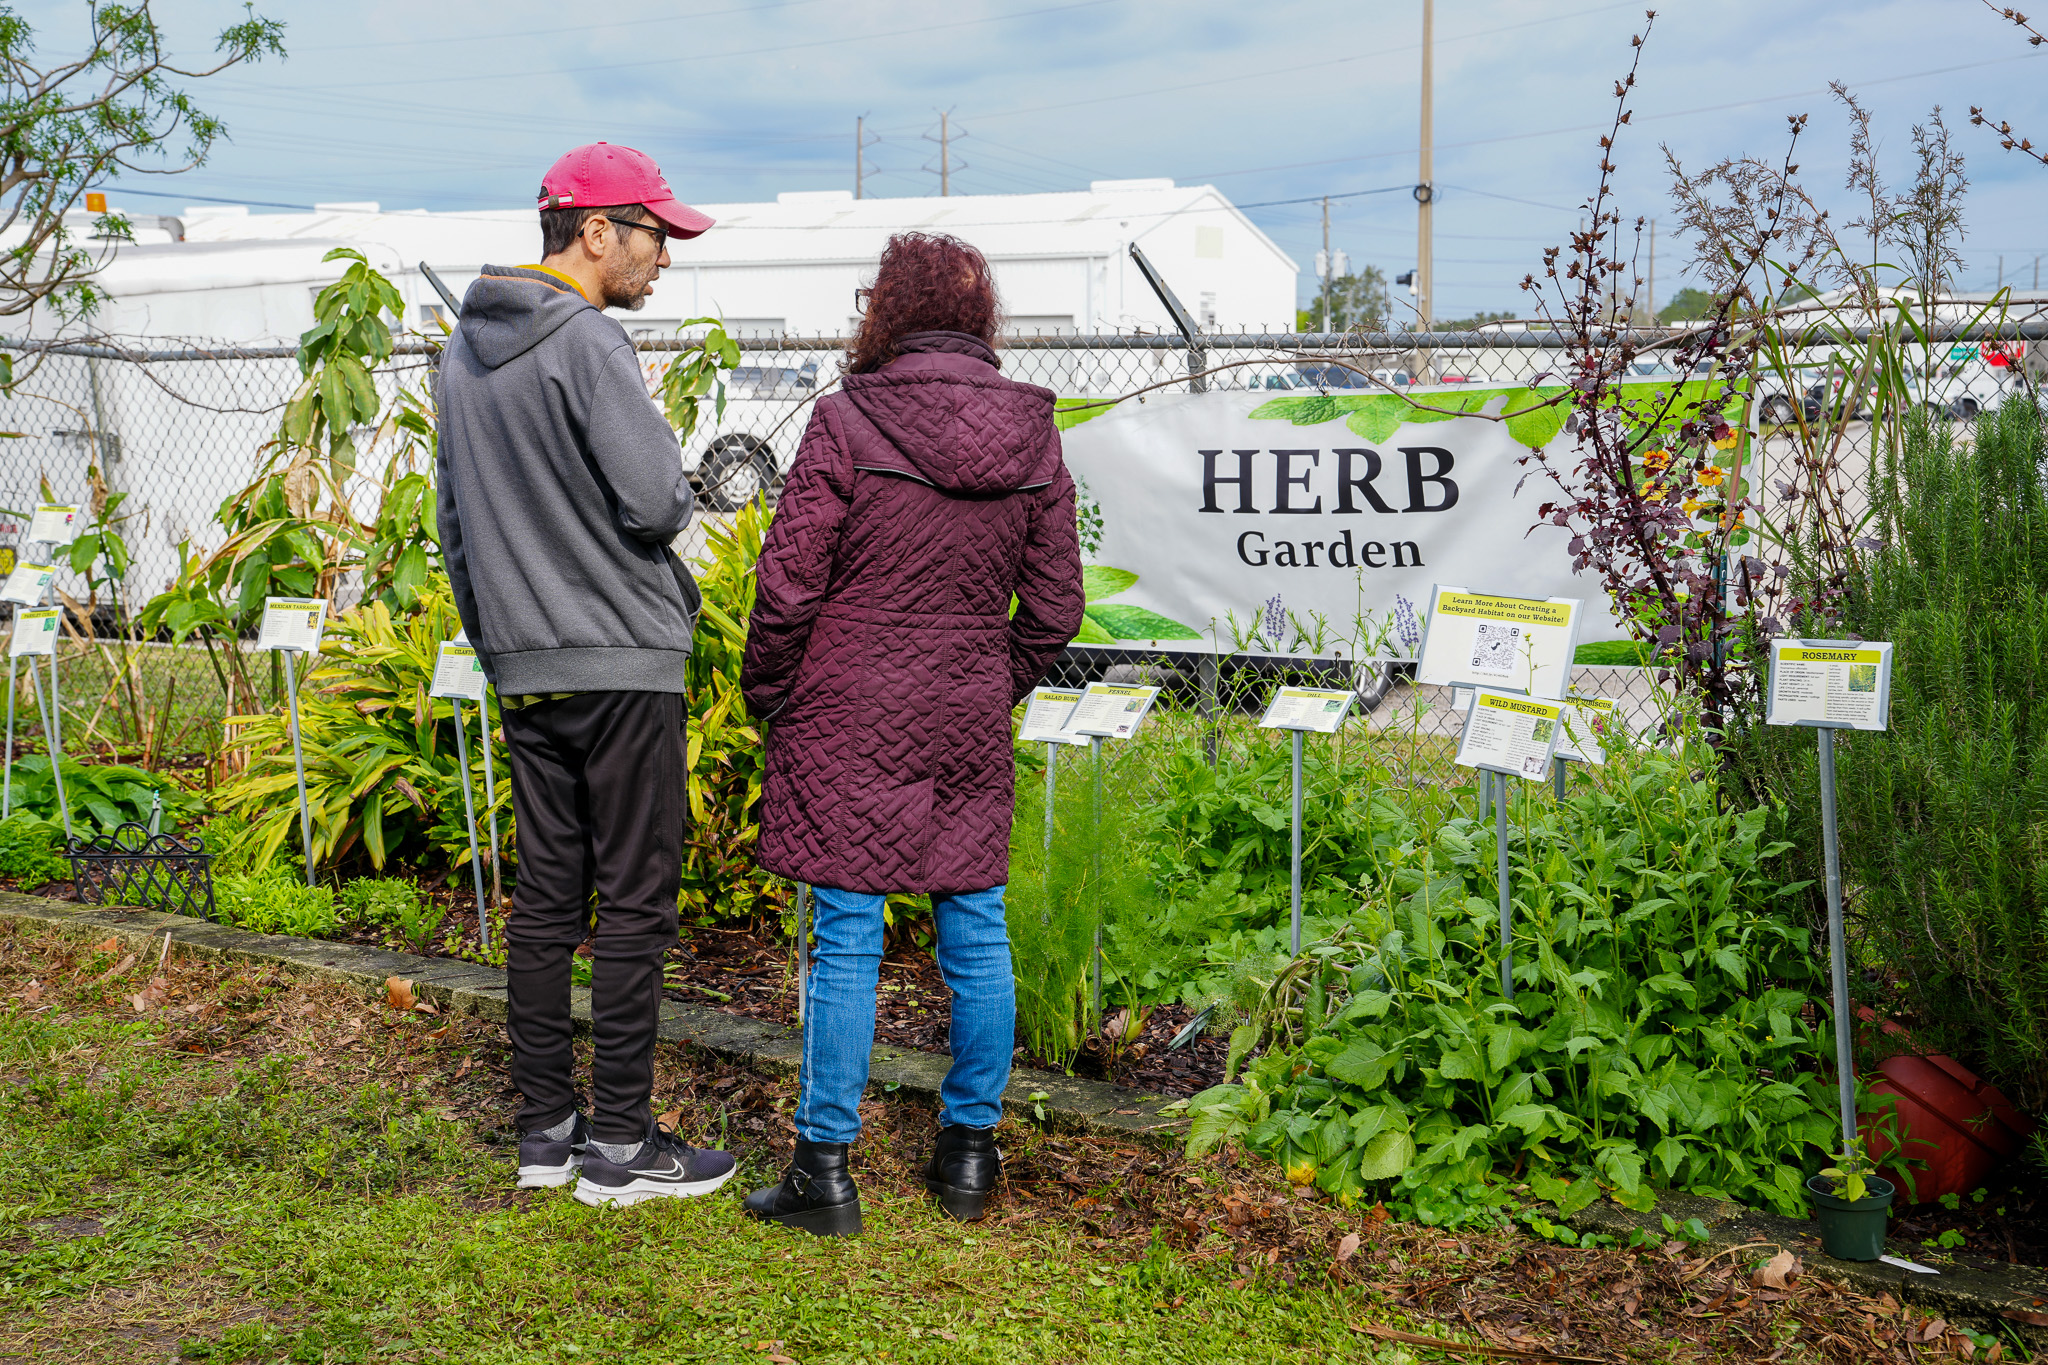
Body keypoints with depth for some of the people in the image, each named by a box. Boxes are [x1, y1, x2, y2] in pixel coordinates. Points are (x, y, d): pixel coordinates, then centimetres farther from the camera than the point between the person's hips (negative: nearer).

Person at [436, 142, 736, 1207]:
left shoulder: (463, 350, 15)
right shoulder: (587, 342, -14)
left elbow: (455, 518, 19)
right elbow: (655, 500, -21)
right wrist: (669, 478, 2)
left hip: (522, 669, 8)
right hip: (618, 660, -8)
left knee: (545, 894, 12)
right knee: (636, 900, -1)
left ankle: (544, 1129, 18)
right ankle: (618, 1142, 4)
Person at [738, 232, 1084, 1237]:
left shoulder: (847, 421, -10)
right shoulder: (1031, 435, 4)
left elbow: (789, 587, -9)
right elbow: (1053, 606, 7)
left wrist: (768, 700, 6)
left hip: (850, 725, -4)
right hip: (970, 728, 4)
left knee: (848, 940, 2)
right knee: (975, 935, 12)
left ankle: (825, 1170, 10)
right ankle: (969, 1153, 23)